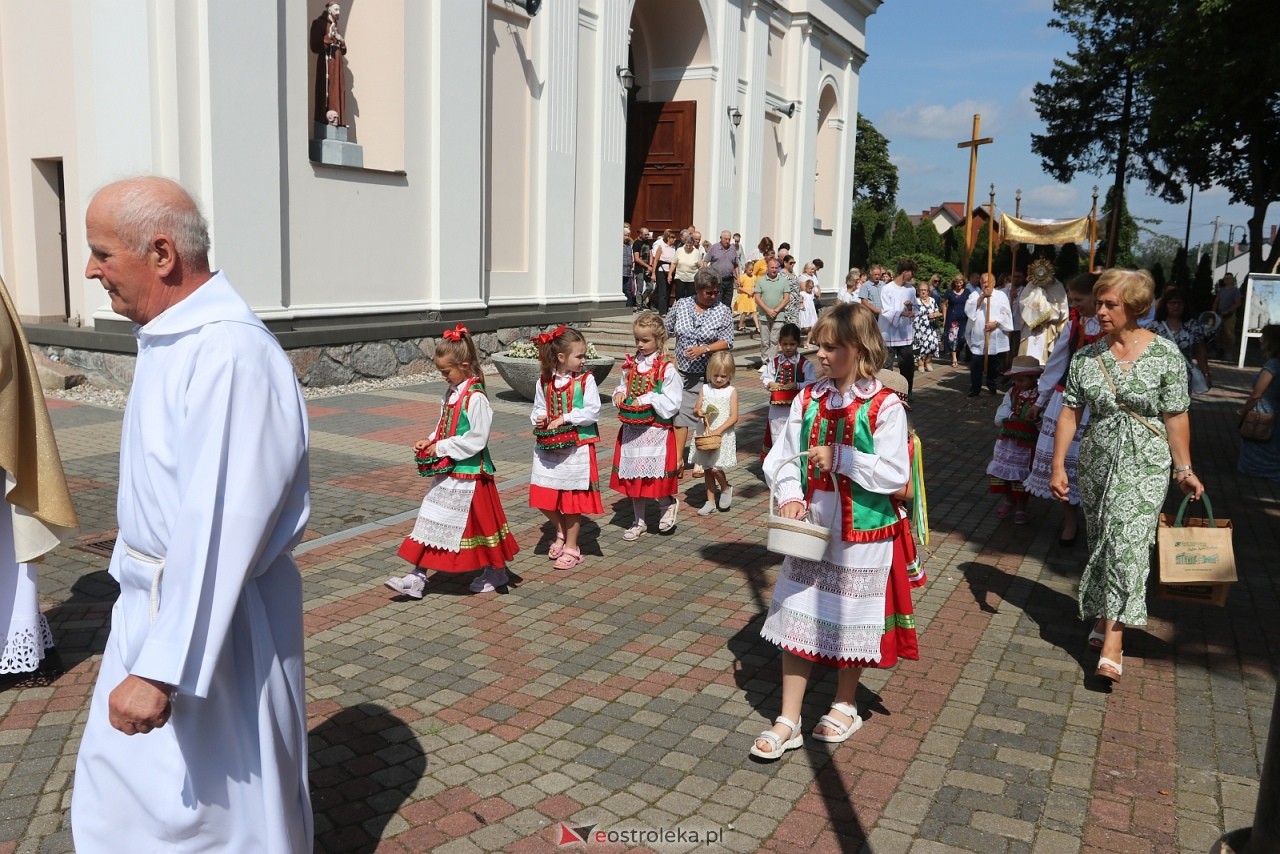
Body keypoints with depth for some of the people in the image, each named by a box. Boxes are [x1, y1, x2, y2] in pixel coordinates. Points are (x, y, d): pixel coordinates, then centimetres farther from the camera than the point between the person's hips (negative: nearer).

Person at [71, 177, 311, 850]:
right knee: (123, 791, 24)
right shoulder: (166, 337, 6)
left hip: (213, 618, -9)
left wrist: (160, 670, -28)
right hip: (151, 598, 9)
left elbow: (218, 528, -30)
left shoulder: (229, 354, -26)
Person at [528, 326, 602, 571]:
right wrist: (538, 419, -9)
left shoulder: (586, 380, -8)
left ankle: (571, 548, 21)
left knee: (573, 498, 5)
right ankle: (562, 532, 33)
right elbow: (538, 409, 13)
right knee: (544, 498, 6)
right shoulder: (544, 382, 2)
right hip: (548, 448, 4)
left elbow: (593, 412, -14)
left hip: (577, 447, -3)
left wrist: (564, 419, -18)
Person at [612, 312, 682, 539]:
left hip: (656, 431, -6)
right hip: (631, 430, 6)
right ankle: (638, 521, 28)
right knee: (633, 477, 13)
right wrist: (619, 394, -2)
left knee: (654, 476, -1)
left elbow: (671, 405, -14)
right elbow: (624, 387, 19)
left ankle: (668, 505, 30)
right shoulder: (631, 364, 5)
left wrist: (648, 399, -20)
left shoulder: (666, 369, -12)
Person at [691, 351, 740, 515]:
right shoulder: (704, 389, 6)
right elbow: (696, 410, 7)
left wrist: (718, 431, -19)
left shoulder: (731, 391, -4)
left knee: (715, 468, -13)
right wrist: (698, 412, -17)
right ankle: (711, 502, 19)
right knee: (707, 468, 8)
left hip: (723, 435, -4)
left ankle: (726, 489, 16)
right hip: (705, 434, 4)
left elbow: (734, 417, -9)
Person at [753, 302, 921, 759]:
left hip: (862, 534, -4)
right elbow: (782, 457, 4)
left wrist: (839, 459, -21)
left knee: (851, 621, 13)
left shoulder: (885, 407, -13)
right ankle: (788, 722, 16)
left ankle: (844, 706, 36)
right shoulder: (808, 399, 1)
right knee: (797, 617, 6)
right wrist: (790, 495, -13)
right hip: (811, 530, 4)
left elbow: (895, 474, -18)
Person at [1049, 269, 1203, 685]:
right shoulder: (1087, 356, 1)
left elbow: (1176, 416, -4)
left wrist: (1184, 468, -5)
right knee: (1099, 544, 13)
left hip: (1144, 466, -4)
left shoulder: (1165, 355, -7)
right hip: (1096, 462, 4)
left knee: (1127, 544, -12)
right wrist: (1058, 466, -2)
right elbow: (1070, 411, 2)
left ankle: (1112, 645, -12)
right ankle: (1104, 618, 31)